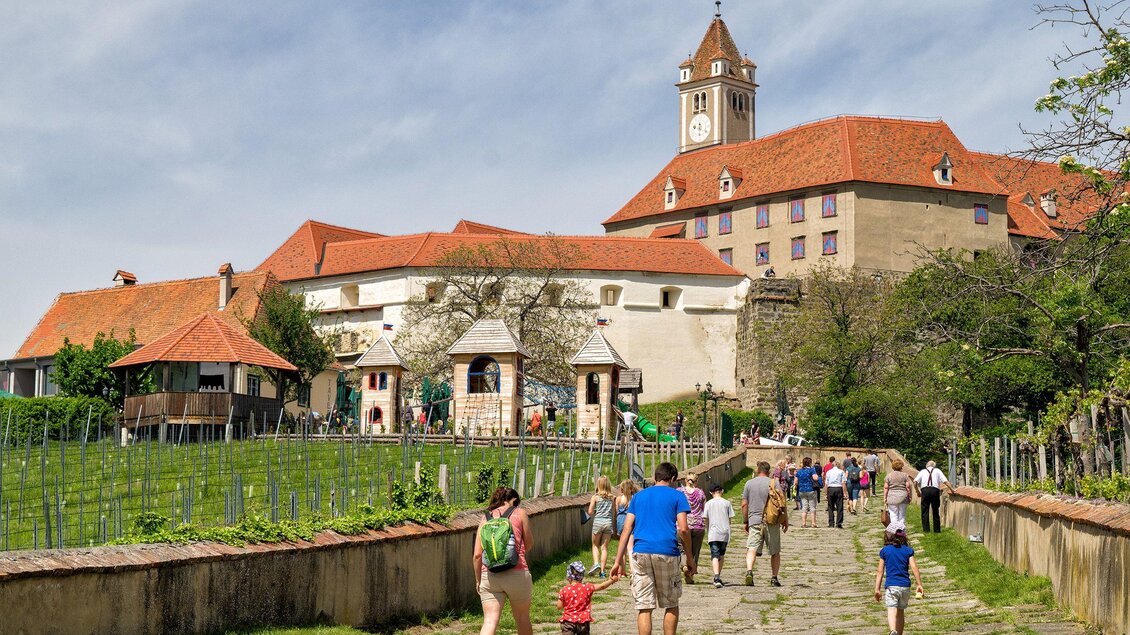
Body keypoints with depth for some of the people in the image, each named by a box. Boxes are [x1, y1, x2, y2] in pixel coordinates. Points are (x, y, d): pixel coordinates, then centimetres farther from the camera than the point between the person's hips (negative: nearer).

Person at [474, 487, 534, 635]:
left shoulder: (485, 518, 11)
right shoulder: (520, 513, 5)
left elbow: (477, 555, 6)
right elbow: (529, 545, 11)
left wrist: (478, 580, 15)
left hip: (489, 576, 2)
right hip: (517, 573, -2)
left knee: (490, 621, -5)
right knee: (522, 618, 16)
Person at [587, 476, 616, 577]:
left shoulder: (595, 497, -3)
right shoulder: (612, 498, 5)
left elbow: (590, 512, -5)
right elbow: (614, 514, 5)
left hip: (598, 522, -2)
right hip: (609, 522, 2)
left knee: (595, 545, 15)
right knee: (604, 547, 7)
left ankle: (596, 564, -8)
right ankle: (602, 570, 4)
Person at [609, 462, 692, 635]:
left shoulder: (638, 496, 17)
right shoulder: (677, 496, 7)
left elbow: (627, 529, 10)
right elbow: (683, 529, -4)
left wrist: (618, 561, 10)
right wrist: (690, 558, 4)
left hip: (641, 553, 2)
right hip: (667, 553, -2)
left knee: (643, 607, 2)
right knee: (671, 604, 12)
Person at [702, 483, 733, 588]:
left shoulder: (708, 504, 3)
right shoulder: (727, 503, 5)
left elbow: (706, 520, 6)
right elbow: (729, 519, 8)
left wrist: (707, 534, 17)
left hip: (713, 533, -2)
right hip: (725, 533, 2)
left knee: (715, 556, -8)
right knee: (722, 555, 18)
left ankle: (716, 577, -27)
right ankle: (719, 577, 26)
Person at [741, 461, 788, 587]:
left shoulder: (749, 483, 7)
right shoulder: (773, 483, 2)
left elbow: (744, 504, 6)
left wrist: (745, 521, 14)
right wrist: (785, 520, 6)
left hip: (754, 521, 0)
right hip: (772, 521, 0)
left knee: (752, 549, -9)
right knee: (775, 552, 12)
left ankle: (749, 571, -32)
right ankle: (774, 578, 10)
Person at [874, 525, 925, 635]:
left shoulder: (884, 551, 2)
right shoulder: (908, 550, 6)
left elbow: (880, 572, 1)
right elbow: (914, 568, -3)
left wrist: (877, 589, 3)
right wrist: (919, 585, 2)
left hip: (891, 586, -3)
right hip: (905, 585, 3)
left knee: (892, 612, -14)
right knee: (900, 612, 19)